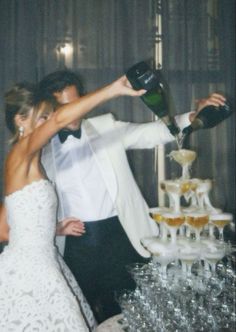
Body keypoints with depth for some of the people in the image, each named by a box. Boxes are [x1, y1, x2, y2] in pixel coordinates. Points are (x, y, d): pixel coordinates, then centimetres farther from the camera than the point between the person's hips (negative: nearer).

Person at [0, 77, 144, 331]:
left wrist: (56, 229, 14)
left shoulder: (29, 165, 14)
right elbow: (61, 119, -31)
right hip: (29, 270, -9)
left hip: (40, 267, 9)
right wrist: (113, 90, -32)